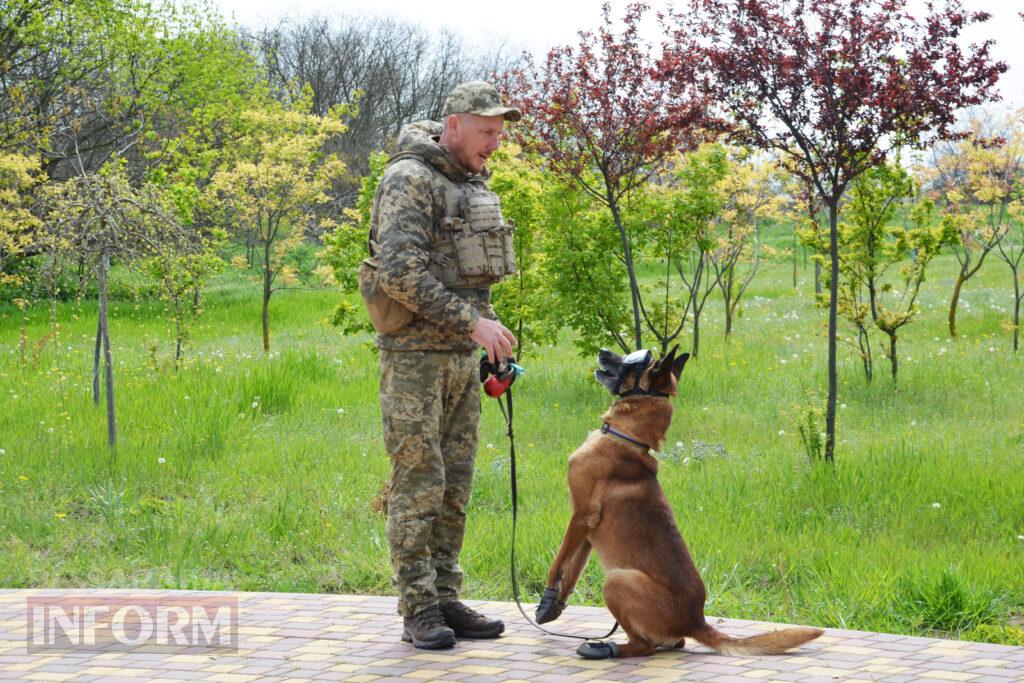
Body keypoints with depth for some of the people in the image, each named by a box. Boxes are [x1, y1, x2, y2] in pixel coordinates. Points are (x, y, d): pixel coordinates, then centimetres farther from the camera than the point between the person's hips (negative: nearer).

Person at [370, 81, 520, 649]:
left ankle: (446, 601, 14)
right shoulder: (409, 180, -12)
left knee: (453, 486, 9)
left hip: (463, 355, 8)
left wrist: (493, 347, 17)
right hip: (415, 353, -8)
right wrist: (472, 322, -24)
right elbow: (400, 273, -23)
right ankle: (419, 611, -2)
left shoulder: (472, 185, 15)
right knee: (417, 485, -6)